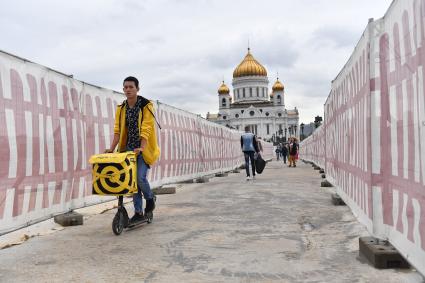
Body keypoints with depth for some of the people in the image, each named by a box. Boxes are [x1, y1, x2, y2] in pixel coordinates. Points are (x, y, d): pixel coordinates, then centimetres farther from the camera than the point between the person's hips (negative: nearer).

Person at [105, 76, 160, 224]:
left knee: (140, 177, -16)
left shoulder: (146, 106, -9)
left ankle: (150, 198, 16)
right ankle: (138, 212, 14)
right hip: (129, 149, 5)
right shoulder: (121, 108, 7)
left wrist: (141, 147, -31)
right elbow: (118, 130, 4)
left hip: (143, 149, -5)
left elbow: (146, 129, -19)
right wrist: (111, 149, -7)